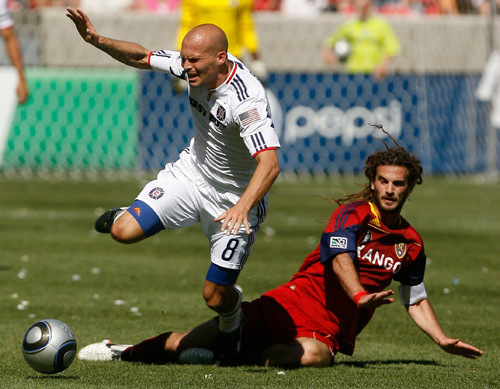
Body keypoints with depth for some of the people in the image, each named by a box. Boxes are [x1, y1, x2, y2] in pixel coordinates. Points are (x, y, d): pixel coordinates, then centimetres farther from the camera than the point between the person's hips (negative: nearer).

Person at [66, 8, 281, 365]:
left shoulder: (247, 100, -34)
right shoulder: (193, 66, -14)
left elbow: (270, 165, -42)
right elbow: (141, 57, 3)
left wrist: (243, 207, -57)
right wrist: (97, 40, -13)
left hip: (236, 196, -5)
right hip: (192, 171, 5)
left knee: (216, 295, 0)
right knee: (123, 232, -15)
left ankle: (232, 323, 37)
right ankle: (129, 215, 23)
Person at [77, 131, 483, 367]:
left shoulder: (411, 244, 11)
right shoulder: (355, 213, -3)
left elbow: (416, 299, 25)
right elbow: (340, 257, -21)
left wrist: (443, 340, 13)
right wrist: (359, 295, -40)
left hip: (330, 327, 2)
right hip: (296, 300, -2)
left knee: (315, 355, -36)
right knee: (224, 325, -15)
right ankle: (125, 352, 4)